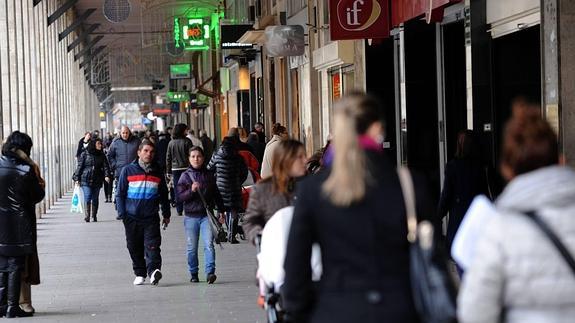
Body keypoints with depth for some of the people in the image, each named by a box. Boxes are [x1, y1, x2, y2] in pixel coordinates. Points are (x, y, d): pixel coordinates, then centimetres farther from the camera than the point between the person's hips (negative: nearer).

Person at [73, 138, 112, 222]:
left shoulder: (102, 155, 8)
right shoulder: (85, 154, 0)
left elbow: (105, 166, 1)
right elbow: (79, 166, 3)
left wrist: (107, 175, -15)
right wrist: (77, 178, 0)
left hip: (97, 181, 3)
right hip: (86, 180, -3)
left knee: (95, 199, 7)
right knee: (87, 198, -10)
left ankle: (94, 216, 15)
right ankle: (87, 216, -11)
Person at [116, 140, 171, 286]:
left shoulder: (157, 173, 9)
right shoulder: (128, 170, 2)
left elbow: (164, 195, 20)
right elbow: (120, 193, 4)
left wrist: (166, 214, 19)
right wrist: (122, 214, -3)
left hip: (151, 217, 0)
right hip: (132, 217, 0)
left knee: (152, 245, -14)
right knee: (135, 247, 6)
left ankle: (153, 270, -24)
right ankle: (140, 274, 17)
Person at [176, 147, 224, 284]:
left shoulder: (209, 175, 8)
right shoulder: (185, 176, 2)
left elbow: (216, 194, 17)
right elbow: (180, 196, -4)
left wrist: (221, 210, 17)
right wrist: (191, 190, -20)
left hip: (207, 215, 0)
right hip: (191, 216, 0)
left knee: (209, 244, -12)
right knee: (192, 247, 6)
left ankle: (210, 272, -16)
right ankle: (193, 274, 16)